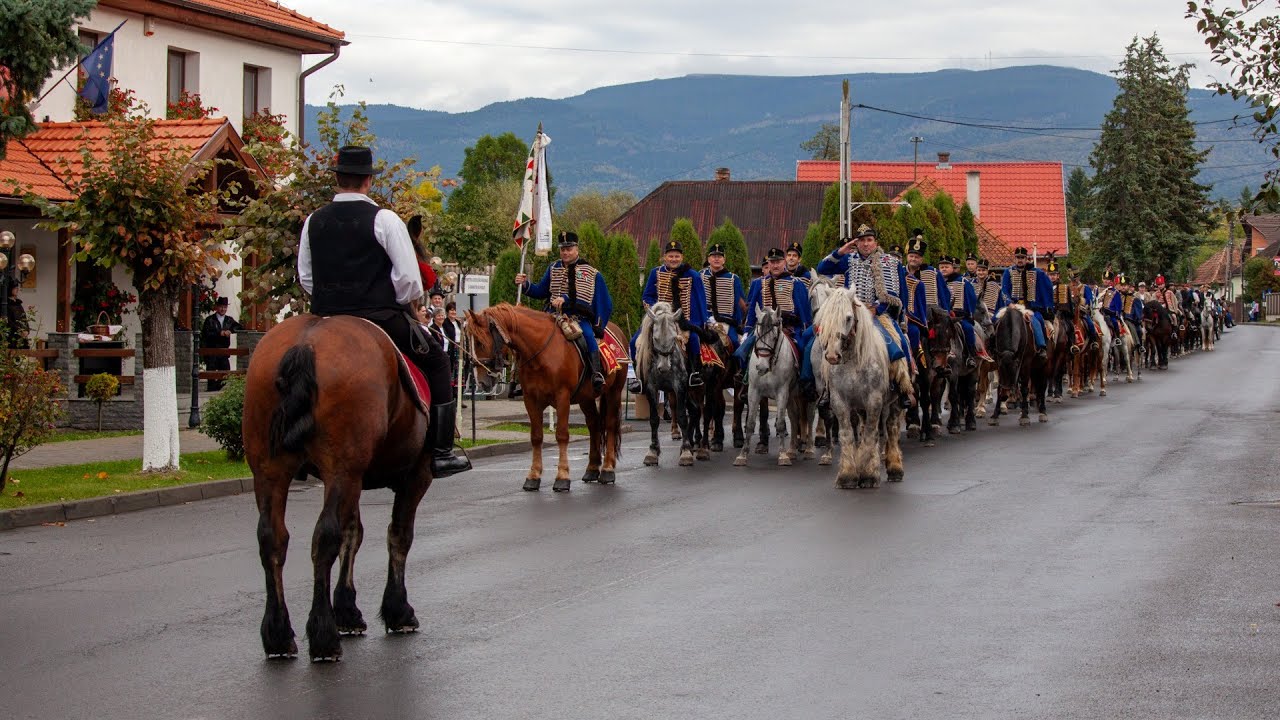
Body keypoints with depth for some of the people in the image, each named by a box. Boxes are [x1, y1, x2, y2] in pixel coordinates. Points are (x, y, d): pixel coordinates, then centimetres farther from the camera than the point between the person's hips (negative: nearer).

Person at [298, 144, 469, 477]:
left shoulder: (314, 222, 6)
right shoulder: (384, 219, -8)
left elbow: (305, 278, 12)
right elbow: (409, 280, -11)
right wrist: (407, 300, 8)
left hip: (325, 317, 4)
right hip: (380, 317, -4)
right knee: (436, 361, 11)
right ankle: (440, 452, 5)